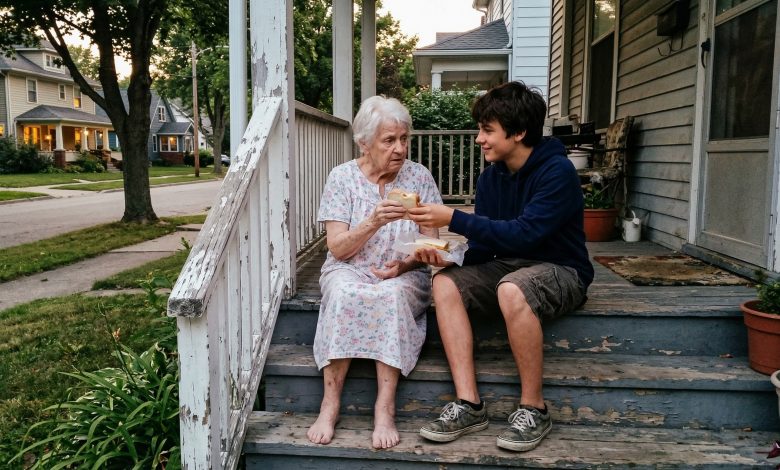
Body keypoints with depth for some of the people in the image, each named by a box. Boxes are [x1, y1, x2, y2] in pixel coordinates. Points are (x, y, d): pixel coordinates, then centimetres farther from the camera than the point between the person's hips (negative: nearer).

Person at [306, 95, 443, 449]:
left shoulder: (419, 176, 1)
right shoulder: (342, 177, -2)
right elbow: (337, 249, -8)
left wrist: (405, 264, -19)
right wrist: (374, 222, -24)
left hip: (406, 276, 0)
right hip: (350, 271, 0)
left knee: (393, 295, -35)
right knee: (344, 293, -35)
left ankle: (385, 409, -31)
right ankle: (330, 404, -27)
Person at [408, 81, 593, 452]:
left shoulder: (556, 171, -17)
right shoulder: (491, 176, 4)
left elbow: (523, 234, -27)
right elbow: (482, 247, 4)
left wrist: (454, 219, -27)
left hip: (559, 270, -6)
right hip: (509, 266, 7)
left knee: (512, 290, -38)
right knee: (445, 283, -18)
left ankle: (533, 409, -19)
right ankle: (469, 404, -19)